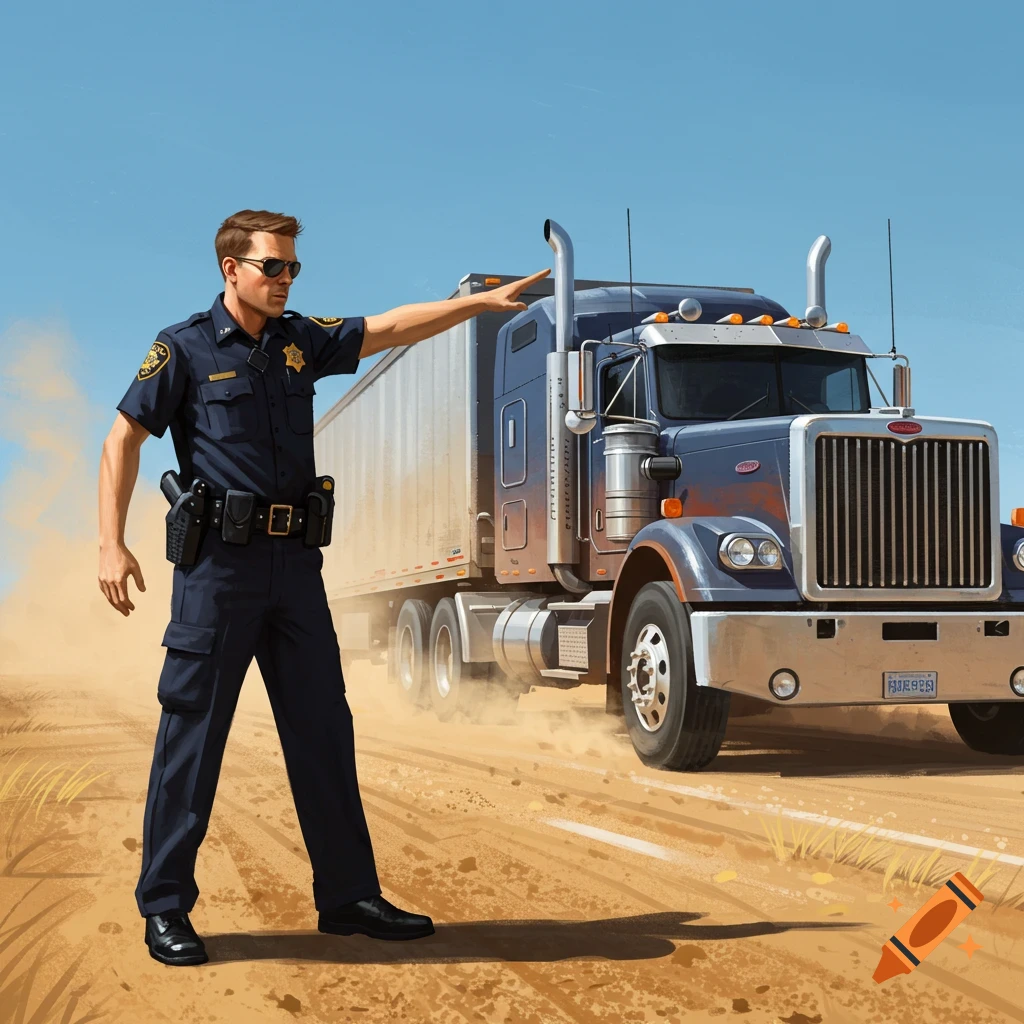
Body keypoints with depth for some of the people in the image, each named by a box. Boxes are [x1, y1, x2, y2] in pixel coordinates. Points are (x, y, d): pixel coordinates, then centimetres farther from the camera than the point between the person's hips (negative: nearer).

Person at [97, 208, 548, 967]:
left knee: (324, 730, 8)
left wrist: (483, 301, 4)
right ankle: (165, 909, 9)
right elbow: (123, 441, -2)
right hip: (220, 561, -6)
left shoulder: (302, 340, 13)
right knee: (192, 733, -1)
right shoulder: (185, 348, -2)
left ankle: (348, 896, 17)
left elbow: (392, 328, 12)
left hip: (296, 562, 6)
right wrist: (112, 544, -10)